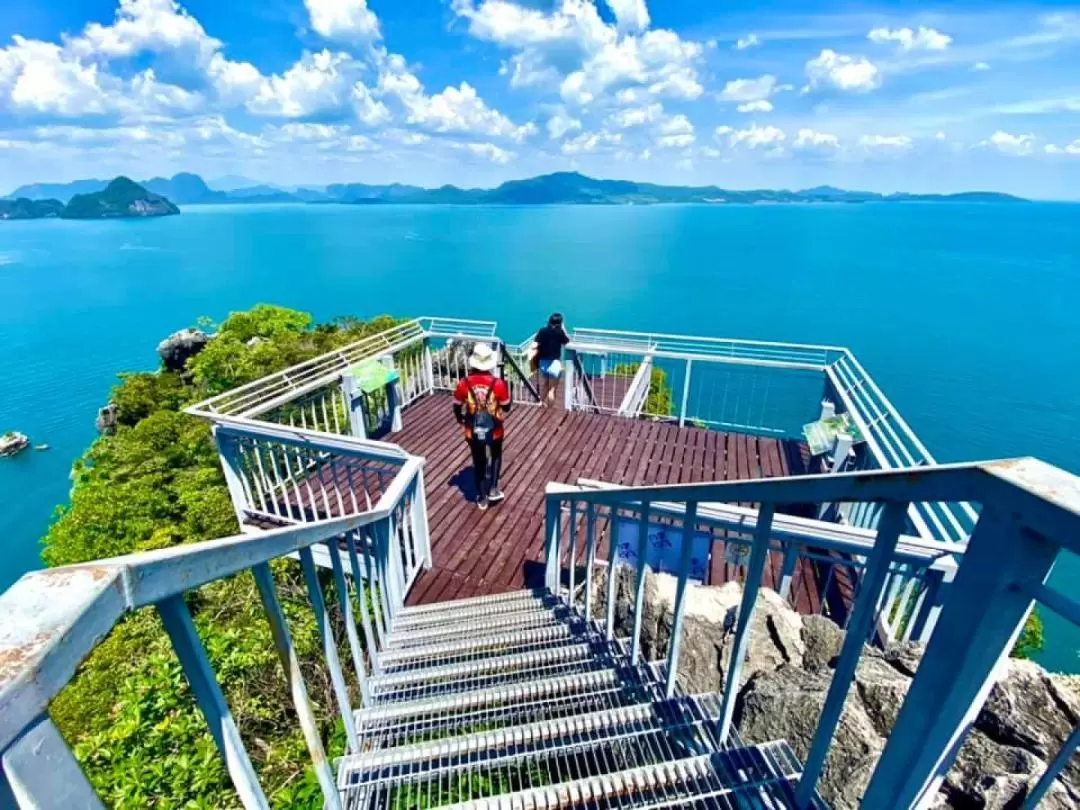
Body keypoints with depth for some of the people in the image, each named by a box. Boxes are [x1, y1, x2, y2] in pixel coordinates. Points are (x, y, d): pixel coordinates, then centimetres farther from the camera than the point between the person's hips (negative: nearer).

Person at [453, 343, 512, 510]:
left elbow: (457, 407, -1)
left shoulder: (464, 383, -15)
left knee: (478, 462, 19)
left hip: (473, 431, 1)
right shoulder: (498, 384, -19)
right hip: (494, 430, -1)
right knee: (496, 456, 27)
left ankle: (481, 498, 29)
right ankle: (493, 489, 25)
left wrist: (461, 419, 18)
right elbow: (506, 407, -7)